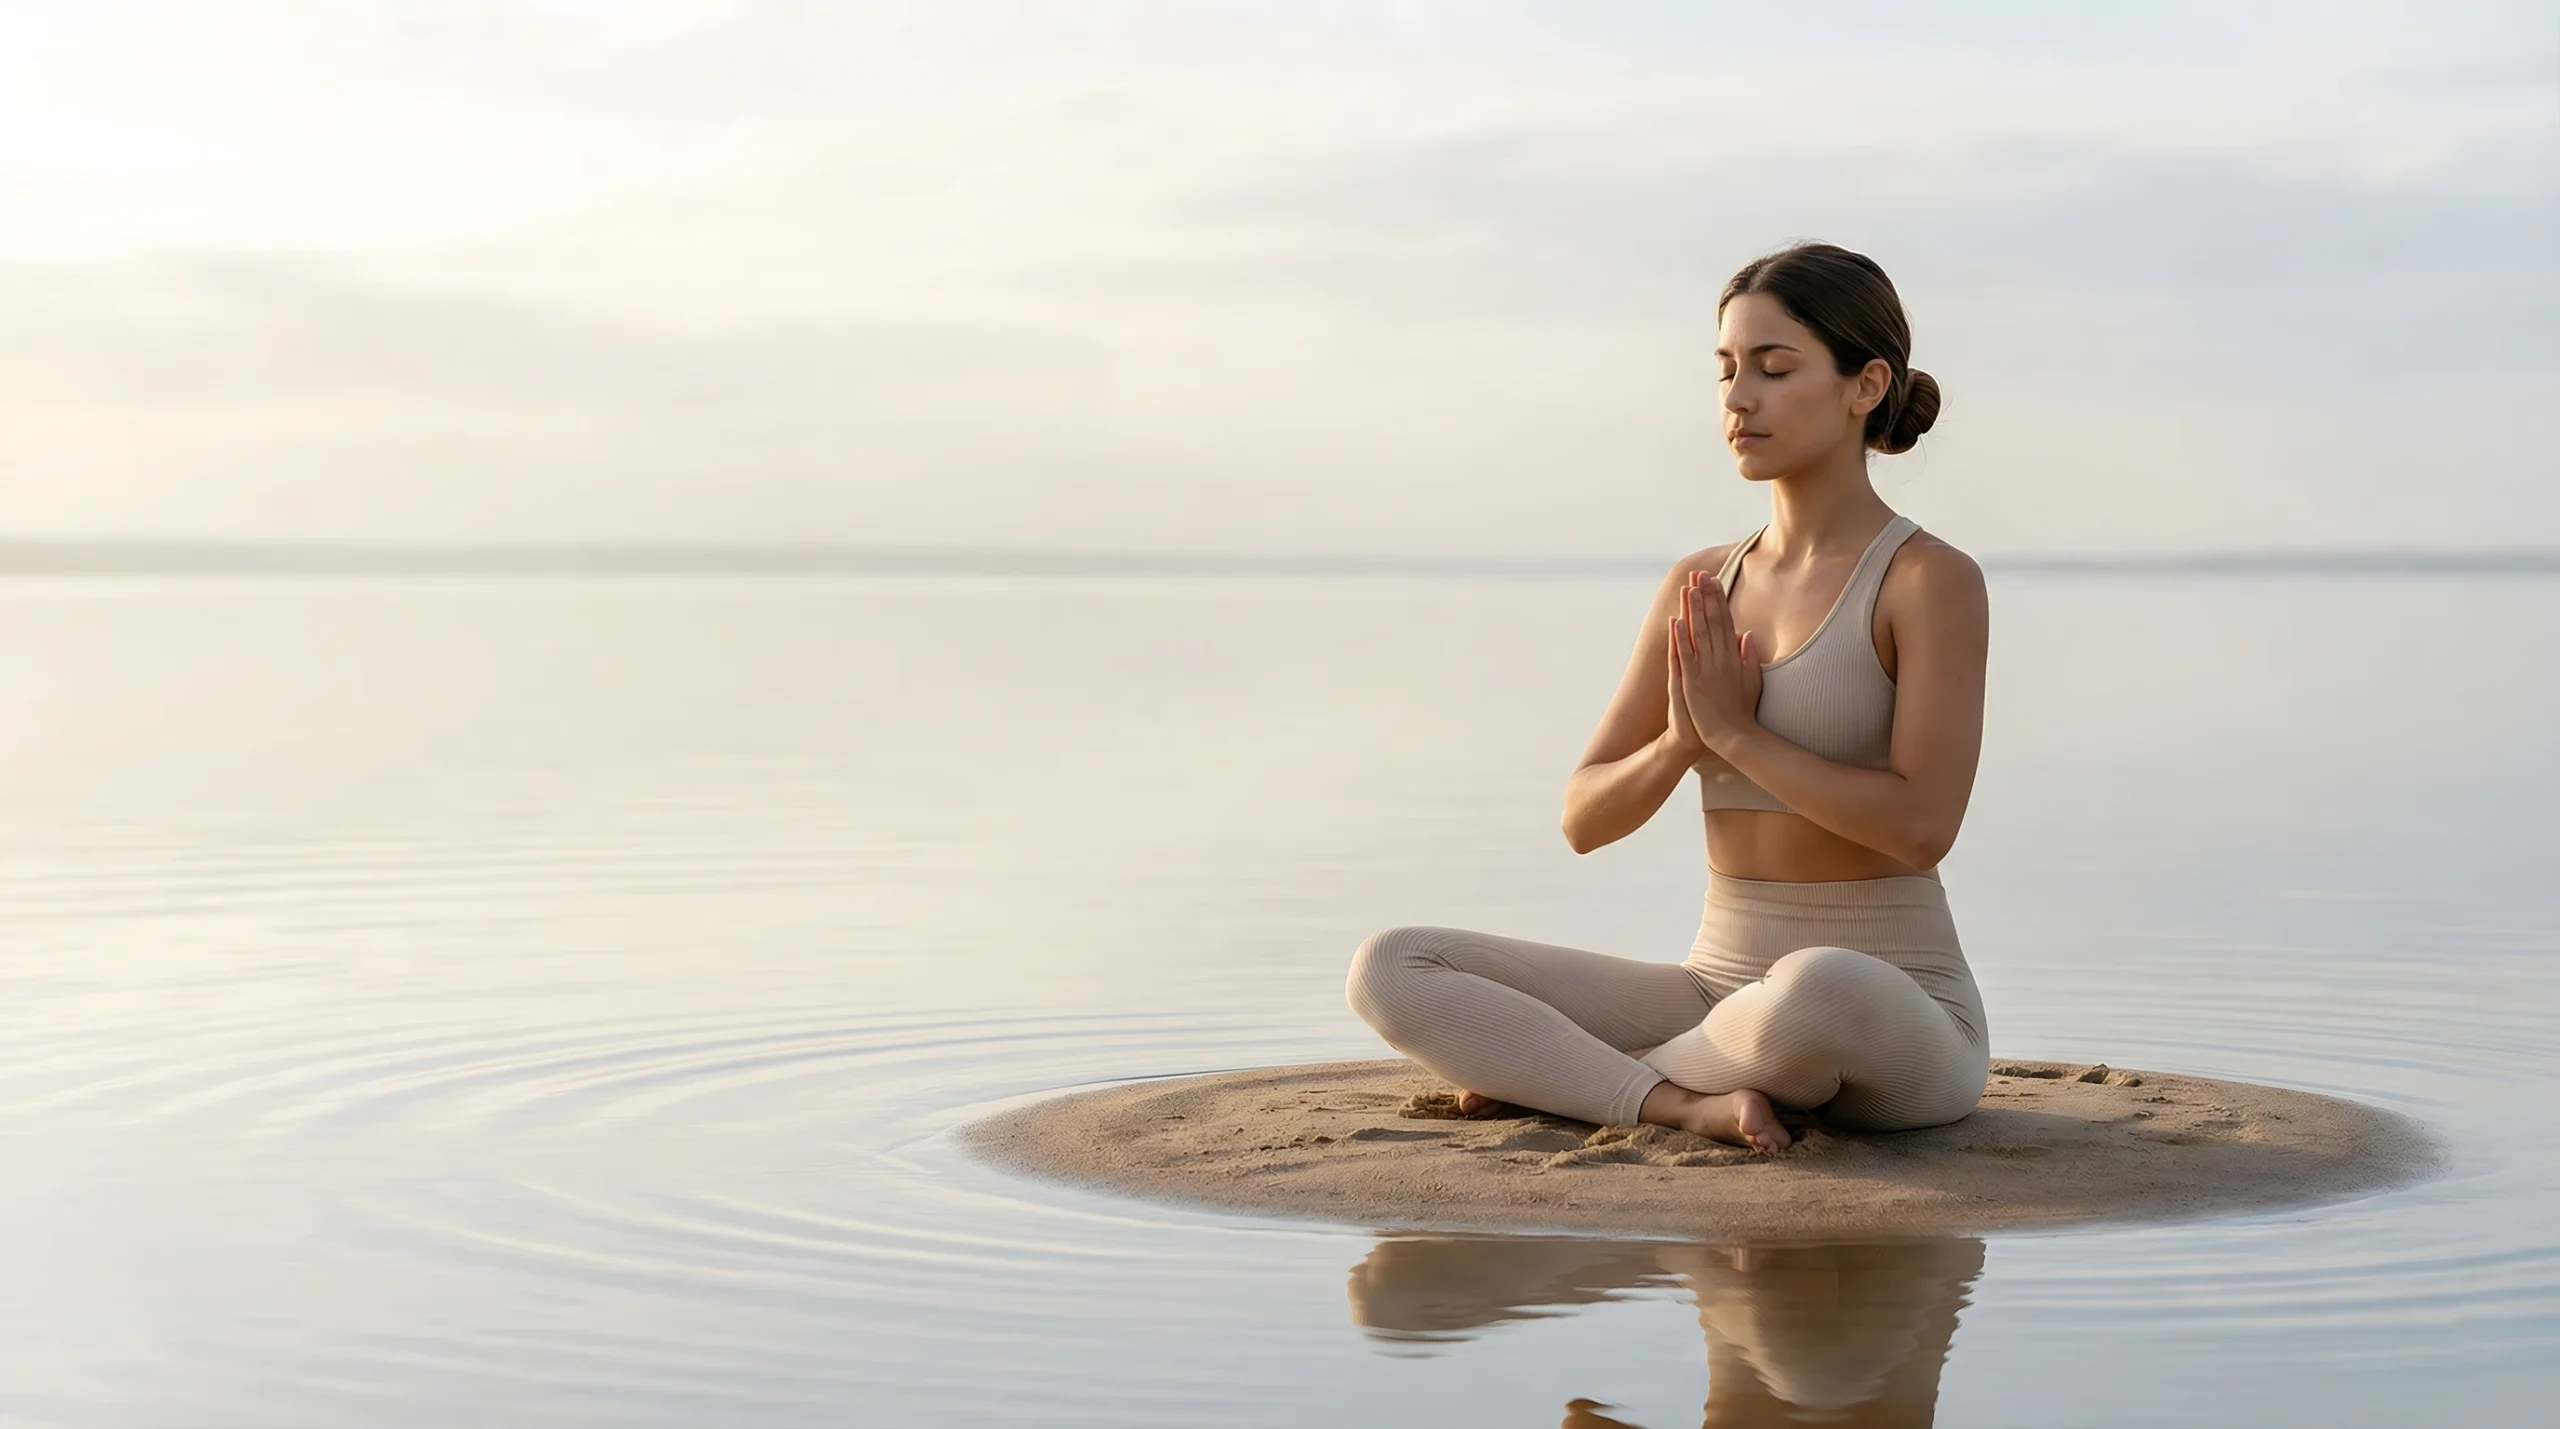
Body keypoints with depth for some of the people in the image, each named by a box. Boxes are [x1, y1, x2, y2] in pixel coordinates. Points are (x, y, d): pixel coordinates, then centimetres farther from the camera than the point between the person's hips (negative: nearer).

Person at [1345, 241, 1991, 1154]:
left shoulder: (1934, 582, -9)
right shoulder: (1700, 590, 9)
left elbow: (1921, 825, -20)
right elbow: (1586, 819, 6)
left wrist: (1734, 731, -16)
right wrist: (1682, 741, -13)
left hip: (1895, 1027, -5)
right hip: (1717, 999, 5)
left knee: (1813, 996, -44)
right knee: (1389, 972, -10)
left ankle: (1564, 1075, -15)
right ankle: (1691, 1104, -23)